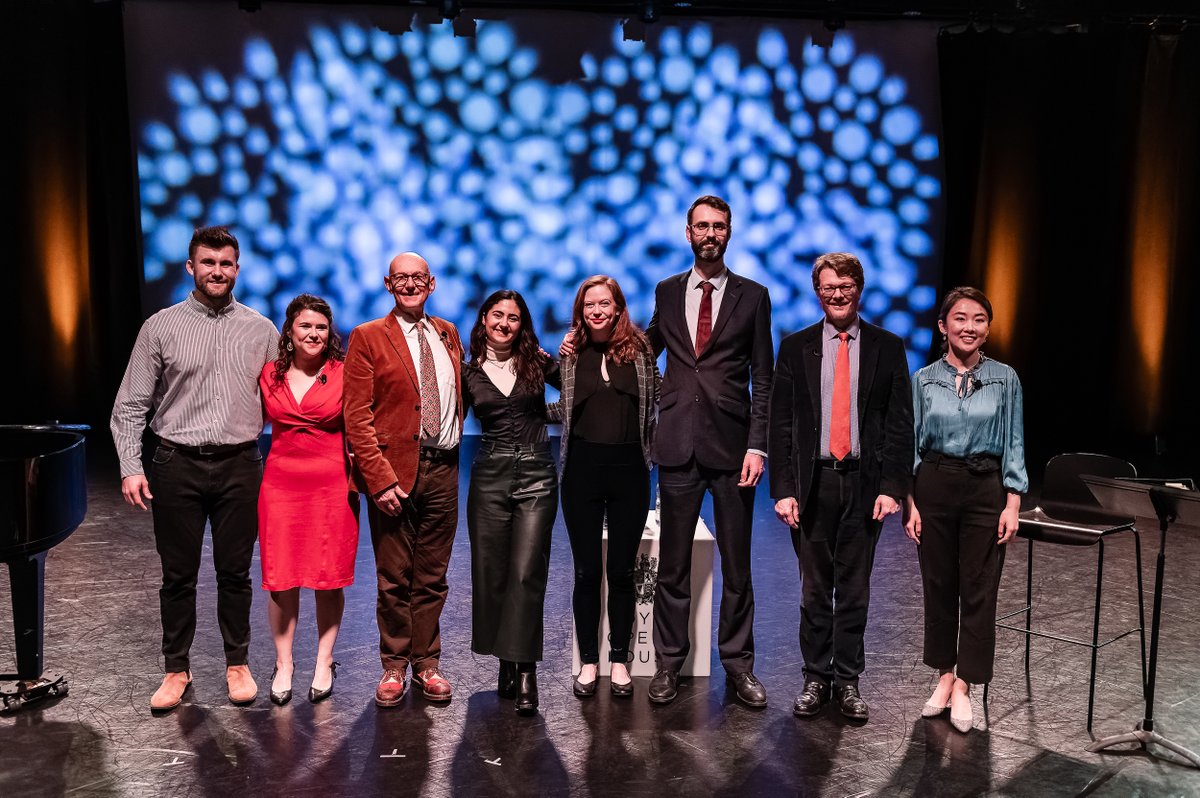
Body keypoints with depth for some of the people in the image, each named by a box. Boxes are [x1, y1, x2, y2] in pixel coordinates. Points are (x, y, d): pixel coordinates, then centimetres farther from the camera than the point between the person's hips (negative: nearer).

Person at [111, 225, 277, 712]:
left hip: (240, 466, 1)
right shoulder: (161, 328, 2)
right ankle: (177, 670, 22)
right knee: (178, 575, 8)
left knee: (235, 572, 9)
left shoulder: (261, 331, 5)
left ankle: (237, 664, 23)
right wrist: (131, 467, -5)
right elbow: (130, 406, 3)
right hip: (177, 466, 0)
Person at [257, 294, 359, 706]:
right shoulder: (270, 374, 5)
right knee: (281, 578, 4)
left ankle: (324, 664, 22)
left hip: (332, 485, -2)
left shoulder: (343, 375, -2)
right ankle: (283, 665, 20)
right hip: (281, 482, 2)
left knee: (329, 578, 6)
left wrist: (358, 466, -5)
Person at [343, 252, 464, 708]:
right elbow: (356, 417, -7)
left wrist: (453, 443, 7)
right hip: (393, 470, -3)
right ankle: (394, 667, 21)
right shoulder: (367, 337, -1)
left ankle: (426, 664, 24)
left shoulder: (448, 335, 13)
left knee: (432, 578, 11)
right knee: (394, 580, 6)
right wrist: (379, 477, -15)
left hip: (442, 469, 4)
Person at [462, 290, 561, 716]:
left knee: (526, 573, -8)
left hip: (536, 475, -2)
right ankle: (506, 664, 19)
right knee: (490, 572, 5)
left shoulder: (537, 362, 4)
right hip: (489, 476, 2)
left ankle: (525, 672, -3)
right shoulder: (468, 372, 7)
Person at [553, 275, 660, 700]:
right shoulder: (570, 352, 3)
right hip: (582, 467, 1)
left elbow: (654, 402, 9)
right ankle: (588, 661, 20)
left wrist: (652, 449, 1)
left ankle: (619, 660, 21)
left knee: (622, 570, 7)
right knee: (586, 571, 7)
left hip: (629, 468, 0)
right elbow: (562, 409, 10)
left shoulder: (640, 348, 1)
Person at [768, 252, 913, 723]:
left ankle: (848, 681, 21)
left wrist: (892, 486, -7)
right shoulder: (795, 347, 4)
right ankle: (816, 678, 21)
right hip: (813, 482, 0)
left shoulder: (887, 348, 4)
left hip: (865, 482, 0)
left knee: (855, 588, 9)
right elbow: (780, 423, 1)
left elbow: (900, 424, 1)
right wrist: (782, 488, -6)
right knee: (815, 588, 9)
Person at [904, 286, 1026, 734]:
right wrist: (909, 503, -2)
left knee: (978, 590, 2)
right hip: (934, 487, 1)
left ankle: (964, 685, 13)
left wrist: (1012, 504, -4)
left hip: (985, 490, -1)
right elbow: (912, 445, 4)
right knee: (938, 586, 9)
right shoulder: (924, 380, 1)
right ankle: (945, 675, 24)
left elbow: (1013, 445, 2)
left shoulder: (1004, 379, 0)